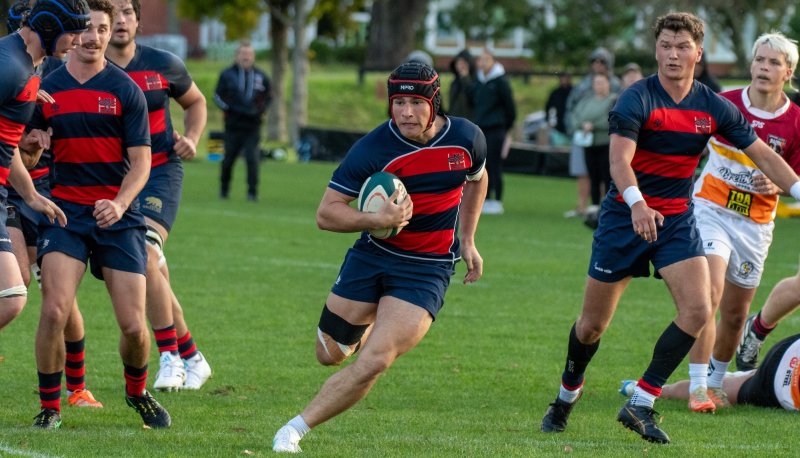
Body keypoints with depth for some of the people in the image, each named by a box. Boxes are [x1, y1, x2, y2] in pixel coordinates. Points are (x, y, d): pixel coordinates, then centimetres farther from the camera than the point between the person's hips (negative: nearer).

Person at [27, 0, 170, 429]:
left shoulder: (125, 90, 0)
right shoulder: (46, 88, 4)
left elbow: (140, 160, -1)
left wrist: (119, 204, -19)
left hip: (117, 216, -1)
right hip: (64, 211, 1)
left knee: (133, 325, -4)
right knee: (54, 311, -18)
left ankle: (137, 392, 27)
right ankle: (49, 406, -1)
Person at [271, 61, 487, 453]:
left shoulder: (466, 138, -8)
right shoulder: (372, 149, -17)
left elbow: (476, 179, 17)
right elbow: (326, 214, -14)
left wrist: (467, 240, 14)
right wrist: (378, 219, -29)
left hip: (428, 269, -1)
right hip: (371, 257, 1)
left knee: (374, 362, -17)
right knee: (330, 354, 10)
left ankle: (296, 429, -6)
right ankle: (369, 325, 46)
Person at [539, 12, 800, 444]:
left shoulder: (713, 107, -2)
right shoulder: (637, 99, -16)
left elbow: (763, 154, 3)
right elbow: (619, 160, -29)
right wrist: (637, 203, -48)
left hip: (677, 218, 4)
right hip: (625, 214, -4)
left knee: (698, 310, -16)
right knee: (593, 324, 2)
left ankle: (640, 405, -8)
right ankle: (566, 397, 30)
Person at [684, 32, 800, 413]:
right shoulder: (723, 104, -6)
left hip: (755, 223, 2)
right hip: (709, 210, -2)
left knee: (735, 314, 10)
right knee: (710, 293, -21)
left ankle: (715, 381, 33)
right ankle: (697, 386, -17)